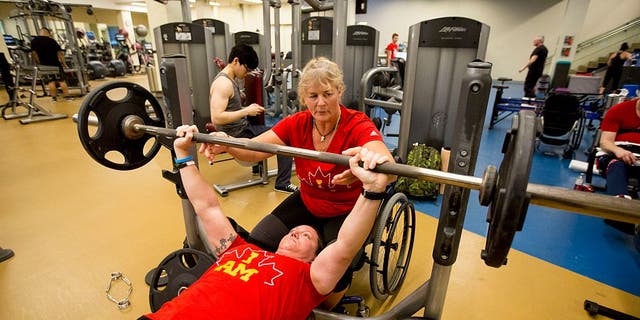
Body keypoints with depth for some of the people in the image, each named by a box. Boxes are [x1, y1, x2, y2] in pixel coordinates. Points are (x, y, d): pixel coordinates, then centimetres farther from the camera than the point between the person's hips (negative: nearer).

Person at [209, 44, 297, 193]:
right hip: (237, 136, -10)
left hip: (243, 128, 10)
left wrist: (248, 108, 5)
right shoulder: (223, 83, -20)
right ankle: (283, 183, -3)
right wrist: (246, 111, -22)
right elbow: (216, 118, -28)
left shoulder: (229, 80, 11)